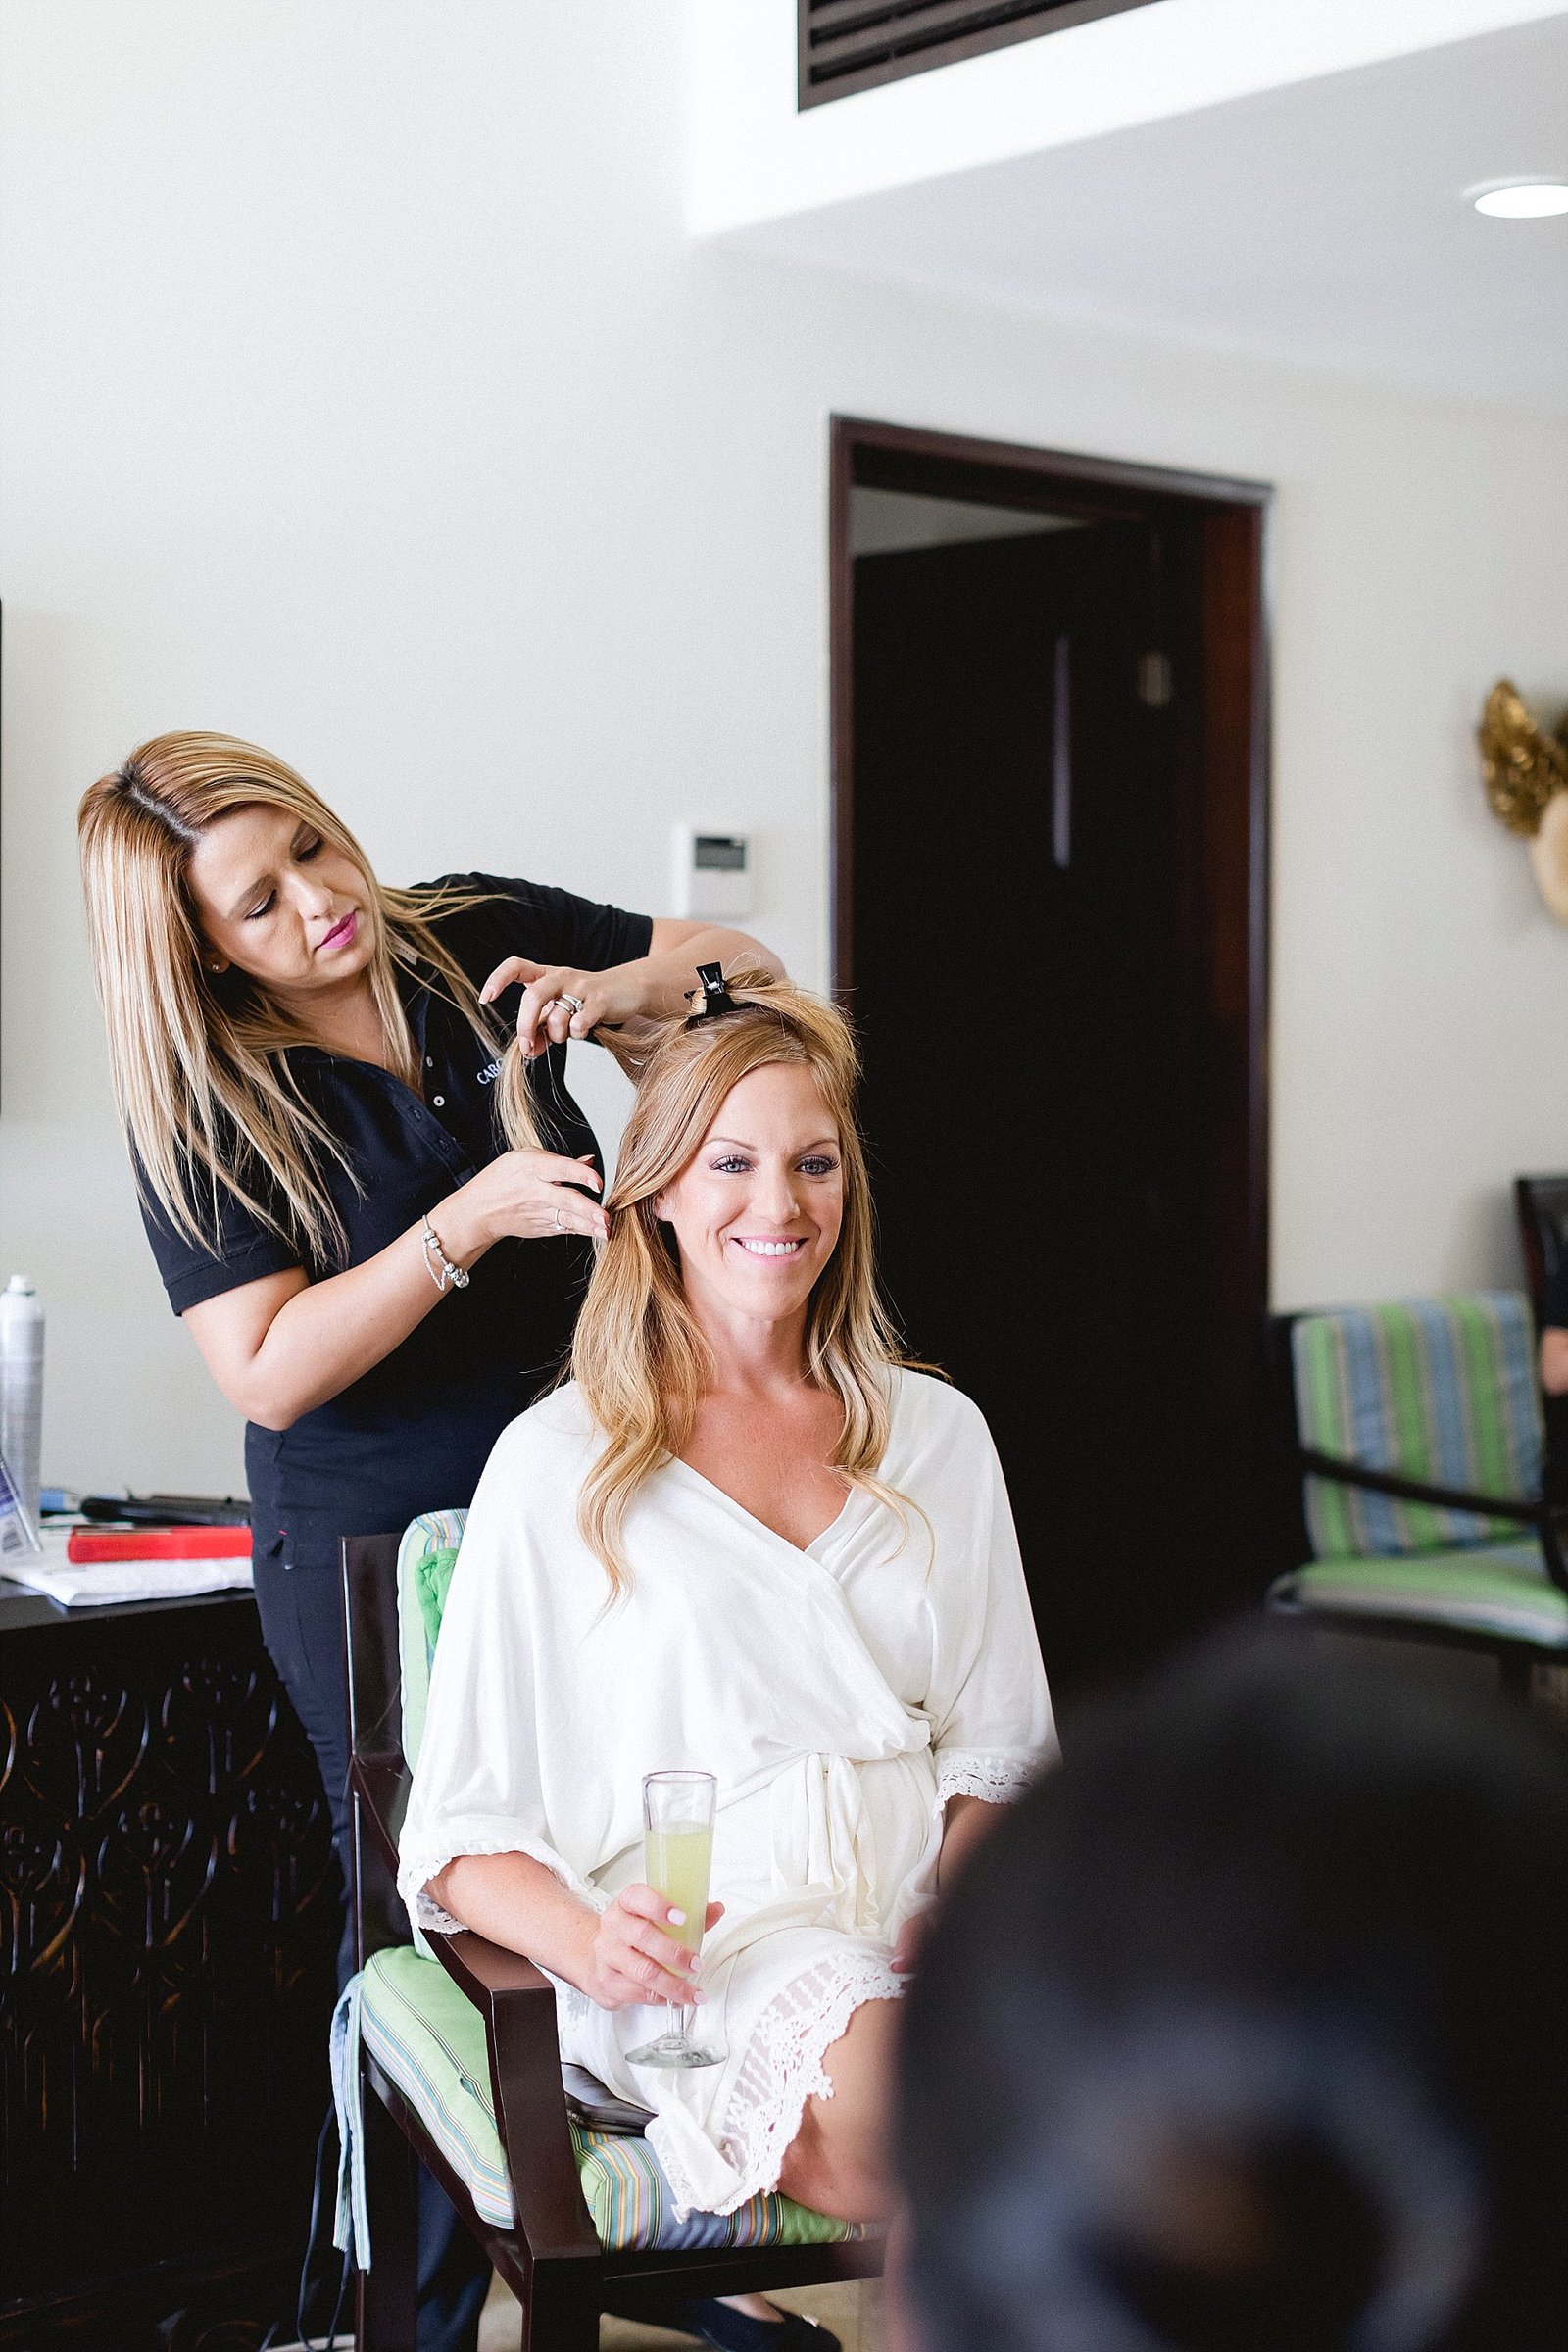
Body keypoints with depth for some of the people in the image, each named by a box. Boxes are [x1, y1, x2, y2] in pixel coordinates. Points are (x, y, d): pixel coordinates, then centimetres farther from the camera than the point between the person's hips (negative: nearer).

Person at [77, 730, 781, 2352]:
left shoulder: (479, 938, -2)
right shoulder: (199, 1110, -11)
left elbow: (740, 962, 7)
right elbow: (269, 1372, -18)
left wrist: (619, 986, -16)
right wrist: (469, 1220, -27)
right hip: (371, 1554, -3)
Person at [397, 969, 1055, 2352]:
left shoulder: (934, 1436, 17)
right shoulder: (563, 1463, 5)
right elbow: (466, 1834, 2)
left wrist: (967, 1893, -5)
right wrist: (589, 1940, -19)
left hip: (911, 1912, 4)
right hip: (693, 1940, -4)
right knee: (886, 2080, -37)